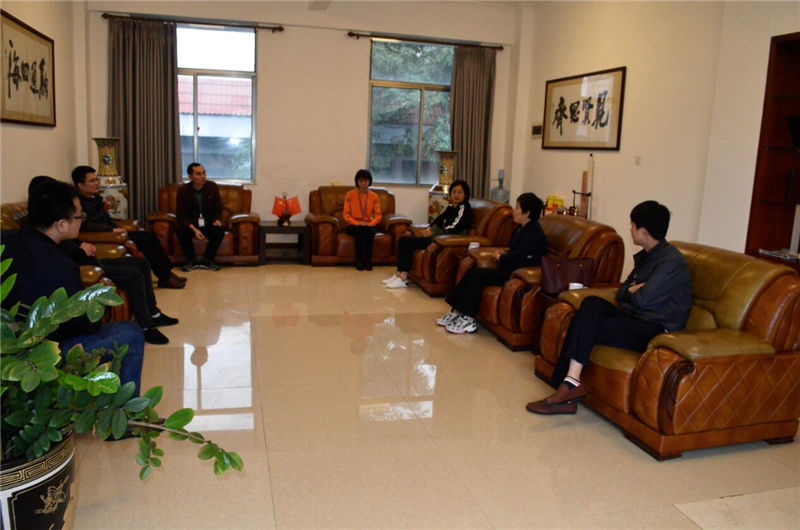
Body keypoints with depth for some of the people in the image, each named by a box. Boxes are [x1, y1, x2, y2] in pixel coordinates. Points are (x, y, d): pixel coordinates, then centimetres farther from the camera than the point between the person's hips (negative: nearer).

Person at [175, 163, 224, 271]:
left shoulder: (213, 187, -4)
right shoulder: (183, 191, -8)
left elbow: (218, 209, 4)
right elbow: (181, 215, -9)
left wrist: (217, 220, -20)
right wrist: (194, 229, -26)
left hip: (208, 224, 1)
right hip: (190, 224, -1)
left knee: (220, 230, -30)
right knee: (180, 230, -32)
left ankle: (207, 260, -13)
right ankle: (192, 260, -12)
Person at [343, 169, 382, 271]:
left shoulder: (374, 196, 7)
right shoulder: (350, 194, 1)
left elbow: (378, 215, 4)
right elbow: (346, 215, -1)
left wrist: (369, 224, -14)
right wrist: (357, 223, -16)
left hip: (368, 226, 1)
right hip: (353, 226, -1)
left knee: (369, 230, -35)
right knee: (360, 230, -36)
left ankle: (368, 259, -27)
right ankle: (359, 260, -27)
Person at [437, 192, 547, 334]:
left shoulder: (534, 232, -15)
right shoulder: (521, 228, 16)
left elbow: (519, 256, -24)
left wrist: (501, 258, -7)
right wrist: (503, 253, 4)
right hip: (508, 268, 10)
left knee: (478, 275, -21)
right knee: (472, 272, -4)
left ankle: (467, 319, -16)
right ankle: (456, 312, -3)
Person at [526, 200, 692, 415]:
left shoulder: (672, 261, -12)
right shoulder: (644, 256, 17)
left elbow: (644, 299, -20)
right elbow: (621, 293, 17)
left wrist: (631, 292, 2)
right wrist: (633, 290, -5)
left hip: (657, 329, -8)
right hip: (635, 319, 8)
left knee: (587, 326, -23)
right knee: (592, 303, -19)